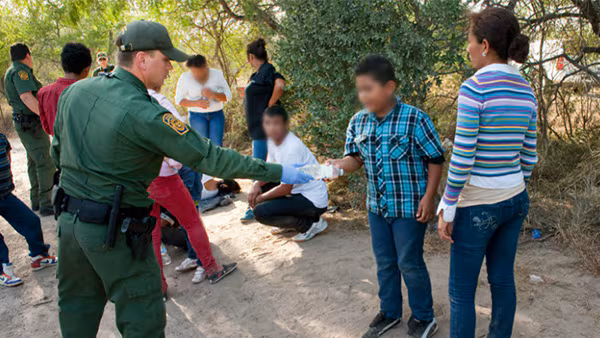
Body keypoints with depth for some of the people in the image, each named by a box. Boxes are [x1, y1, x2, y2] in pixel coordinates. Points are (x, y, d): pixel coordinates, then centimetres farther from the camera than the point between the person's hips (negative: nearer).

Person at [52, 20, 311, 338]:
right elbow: (208, 157, -22)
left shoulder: (74, 91, 1)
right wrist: (278, 172, -16)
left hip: (69, 218, 8)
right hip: (116, 229, -8)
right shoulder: (144, 114, -22)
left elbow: (58, 151, 13)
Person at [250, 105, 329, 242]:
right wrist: (258, 184, -9)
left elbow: (286, 188, -22)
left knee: (260, 212, -19)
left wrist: (260, 198, -10)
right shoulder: (272, 139, 1)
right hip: (297, 191, 9)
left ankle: (312, 223, -4)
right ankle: (288, 224, 15)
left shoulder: (292, 147, -26)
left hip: (314, 200, -9)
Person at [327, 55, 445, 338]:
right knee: (384, 262, 18)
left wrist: (428, 197, -13)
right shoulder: (358, 122, -2)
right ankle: (390, 312, 39)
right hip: (377, 206, 5)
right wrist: (340, 164, -21)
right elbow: (356, 158, 1)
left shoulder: (415, 120, -18)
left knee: (409, 264, 6)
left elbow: (435, 159, -10)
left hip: (410, 208, -5)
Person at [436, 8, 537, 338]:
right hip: (515, 200, 7)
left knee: (461, 290, 7)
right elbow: (528, 155, 9)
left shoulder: (474, 88, -18)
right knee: (503, 279, 19)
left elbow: (462, 158, -19)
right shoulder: (526, 91, 3)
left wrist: (447, 208, -12)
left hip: (478, 205, -7)